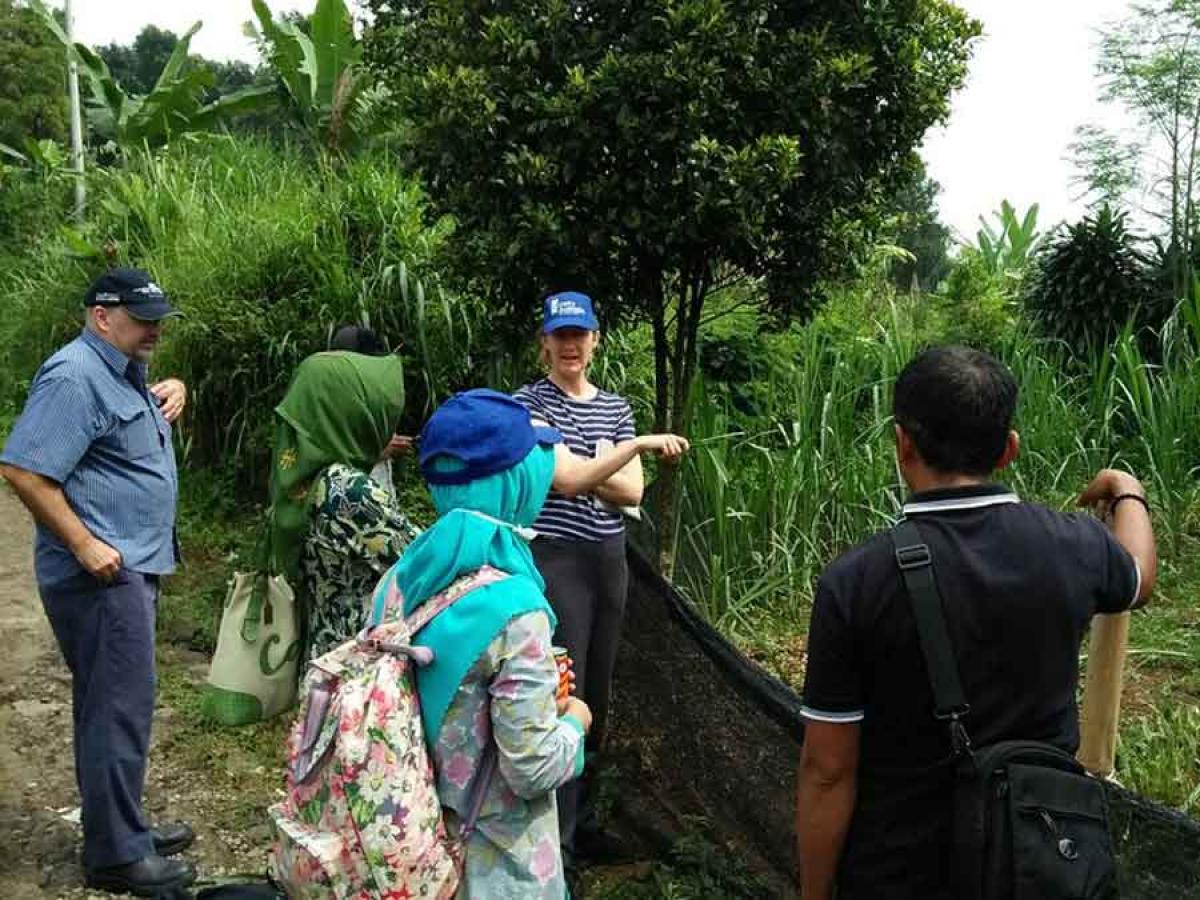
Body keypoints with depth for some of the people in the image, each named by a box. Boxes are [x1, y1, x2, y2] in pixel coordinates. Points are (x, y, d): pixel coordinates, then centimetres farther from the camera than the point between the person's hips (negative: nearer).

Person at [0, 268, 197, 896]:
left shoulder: (123, 371, 15)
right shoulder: (74, 377, -16)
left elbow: (153, 400, 39)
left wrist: (173, 390, 15)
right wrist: (85, 545, -22)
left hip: (131, 569, 10)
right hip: (102, 575, -10)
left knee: (109, 706, 17)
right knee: (119, 709, -5)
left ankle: (119, 829, 29)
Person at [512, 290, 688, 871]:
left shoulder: (615, 407, 11)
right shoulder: (529, 402, -6)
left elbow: (633, 492, 1)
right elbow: (564, 477, -21)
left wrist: (581, 472, -14)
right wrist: (638, 446, -20)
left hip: (608, 559, 6)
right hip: (554, 560, -6)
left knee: (597, 687, 14)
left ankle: (583, 810, 30)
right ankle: (556, 837, 6)